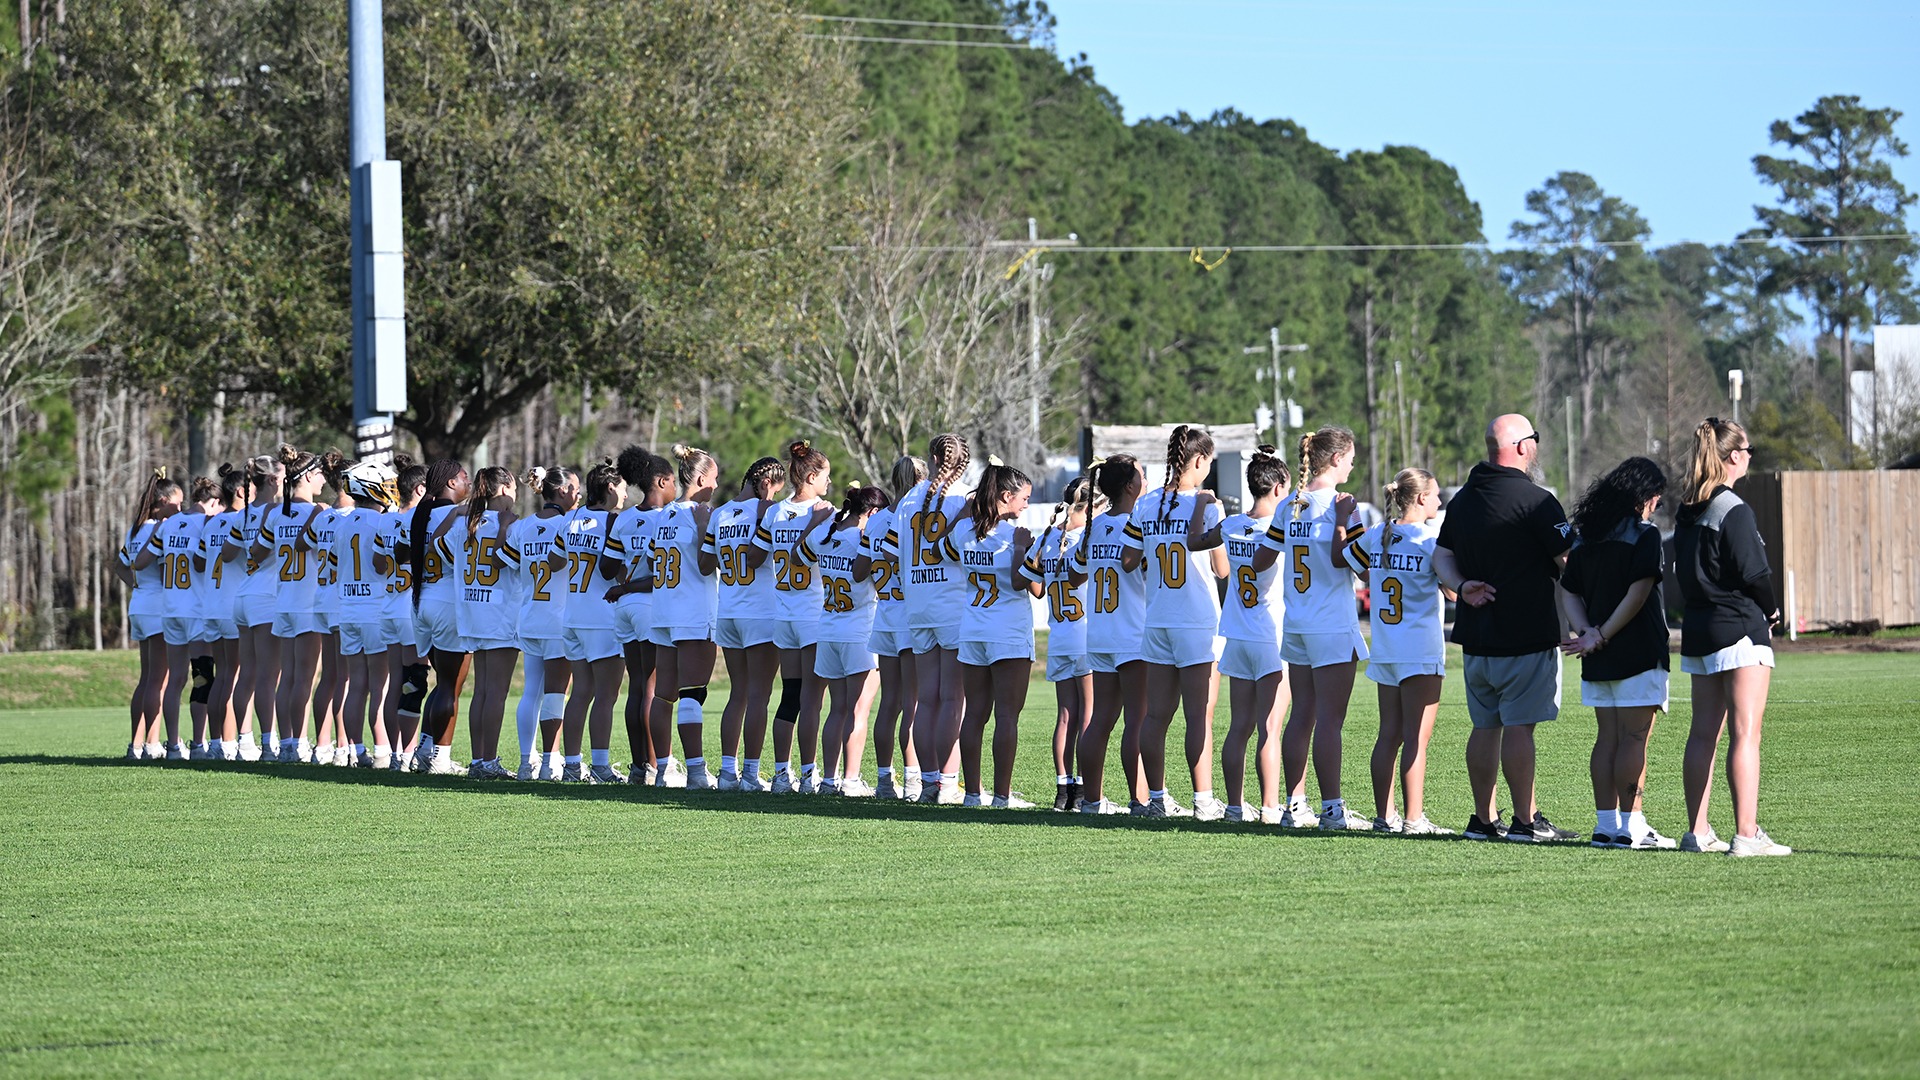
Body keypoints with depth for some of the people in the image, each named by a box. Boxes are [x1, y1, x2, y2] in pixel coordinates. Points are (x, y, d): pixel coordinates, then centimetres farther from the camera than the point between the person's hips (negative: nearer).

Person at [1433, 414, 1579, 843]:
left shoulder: (1464, 498, 11)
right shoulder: (1534, 500, -14)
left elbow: (1441, 555, 14)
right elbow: (1569, 562, -12)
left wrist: (1462, 586, 0)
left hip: (1476, 633, 7)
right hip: (1526, 634, -7)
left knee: (1485, 725, 11)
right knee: (1518, 726, -6)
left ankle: (1484, 818, 13)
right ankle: (1525, 820, -4)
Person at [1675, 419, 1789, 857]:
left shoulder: (1687, 514, 10)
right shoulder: (1734, 510, -14)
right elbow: (1753, 571, -15)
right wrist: (1770, 610, 2)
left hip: (1698, 631, 8)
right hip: (1741, 627, -8)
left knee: (1704, 732, 12)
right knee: (1745, 734, -8)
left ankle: (1697, 832, 14)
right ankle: (1747, 834, -12)